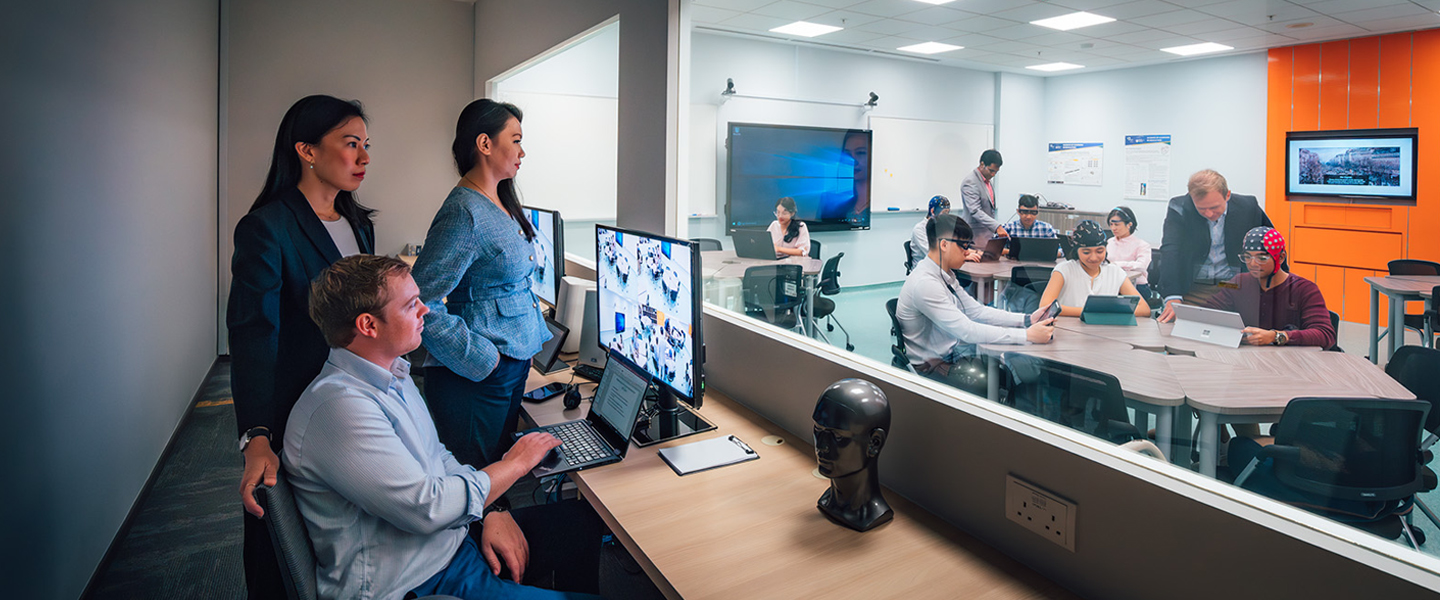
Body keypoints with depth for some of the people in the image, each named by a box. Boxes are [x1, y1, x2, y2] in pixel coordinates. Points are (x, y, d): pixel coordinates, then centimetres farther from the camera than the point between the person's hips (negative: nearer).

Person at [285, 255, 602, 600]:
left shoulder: (393, 374, 6)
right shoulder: (339, 406, -26)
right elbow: (426, 507, -27)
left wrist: (491, 513, -3)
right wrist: (516, 463, -13)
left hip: (457, 537, 9)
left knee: (586, 522, 5)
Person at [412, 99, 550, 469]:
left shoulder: (503, 206, 10)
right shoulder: (464, 213, -19)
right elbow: (423, 304, -23)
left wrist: (532, 341, 14)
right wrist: (483, 360, -19)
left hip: (514, 366, 9)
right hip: (476, 378, -9)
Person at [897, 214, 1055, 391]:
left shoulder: (944, 276, 8)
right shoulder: (924, 284, -24)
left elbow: (977, 311, 9)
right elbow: (968, 331, -27)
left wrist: (1027, 320, -3)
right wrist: (1027, 335, -25)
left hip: (951, 355, 9)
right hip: (930, 370, -9)